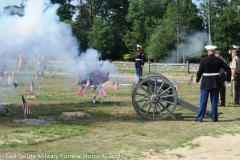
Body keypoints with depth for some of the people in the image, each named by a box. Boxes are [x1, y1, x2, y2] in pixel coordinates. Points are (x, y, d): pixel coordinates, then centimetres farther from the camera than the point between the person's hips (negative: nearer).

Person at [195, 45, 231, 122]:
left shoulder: (203, 60, -10)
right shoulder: (219, 60, -1)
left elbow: (200, 72, -9)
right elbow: (228, 69, -1)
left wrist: (197, 79, 9)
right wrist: (228, 78, 12)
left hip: (206, 82, -2)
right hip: (216, 82, 2)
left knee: (203, 100, 4)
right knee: (214, 101, 10)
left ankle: (199, 118, 6)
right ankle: (214, 118, 13)